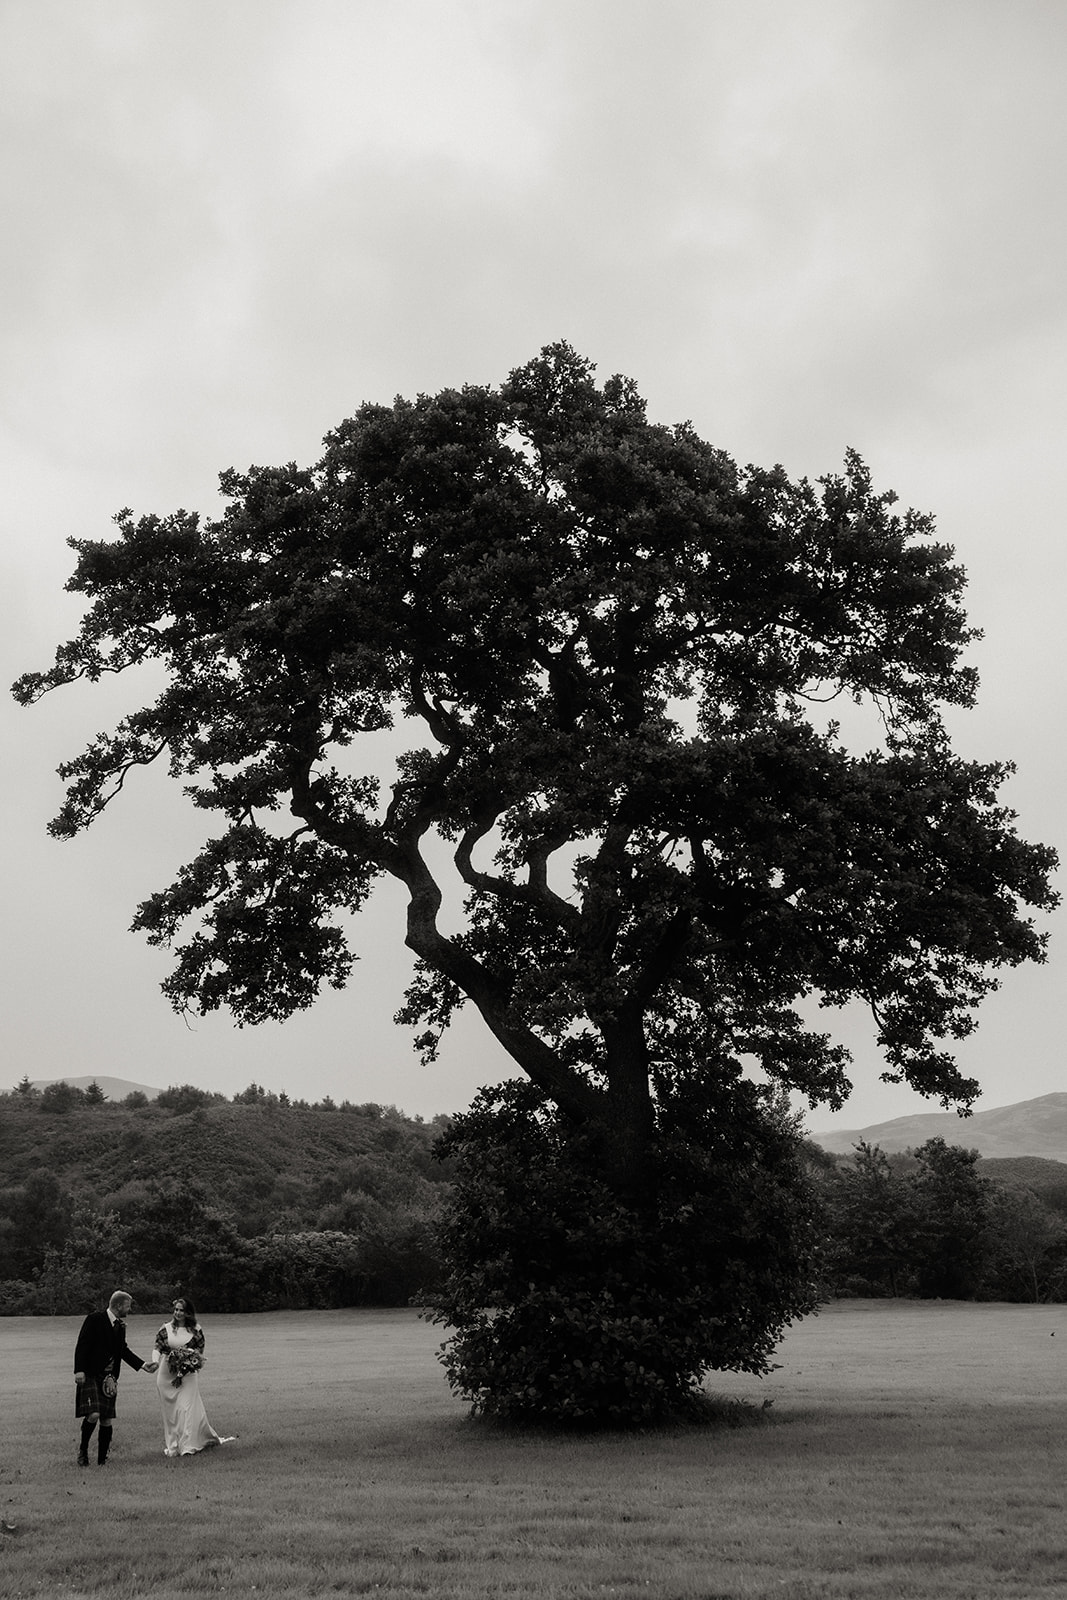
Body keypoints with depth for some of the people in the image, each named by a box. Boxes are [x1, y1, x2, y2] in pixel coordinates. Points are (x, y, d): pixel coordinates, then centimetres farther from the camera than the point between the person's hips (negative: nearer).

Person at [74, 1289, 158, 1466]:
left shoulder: (121, 1325, 12)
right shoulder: (95, 1319, -9)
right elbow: (82, 1345, -12)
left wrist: (143, 1365, 15)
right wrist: (79, 1370, -21)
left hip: (109, 1378, 6)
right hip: (90, 1375, -6)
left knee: (107, 1421, 4)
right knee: (93, 1414, -20)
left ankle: (102, 1460, 16)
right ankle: (83, 1449, 6)